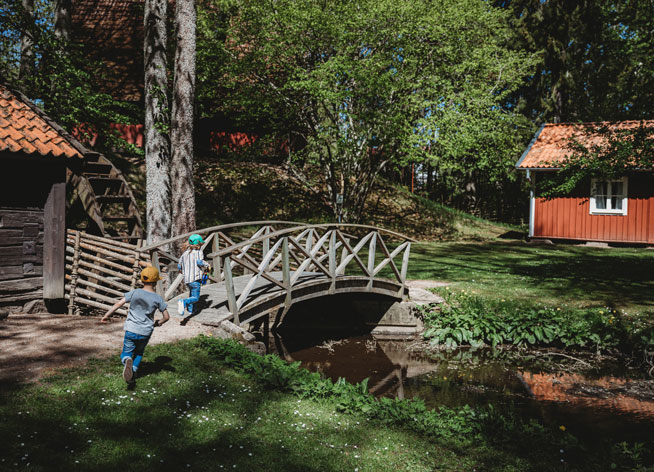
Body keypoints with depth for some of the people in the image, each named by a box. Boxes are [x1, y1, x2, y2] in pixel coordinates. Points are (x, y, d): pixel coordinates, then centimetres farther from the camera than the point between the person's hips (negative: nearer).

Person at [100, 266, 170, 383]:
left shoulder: (134, 293, -3)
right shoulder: (158, 298, -4)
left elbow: (119, 303, -9)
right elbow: (167, 317, -2)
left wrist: (106, 315, 0)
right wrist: (158, 323, 17)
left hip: (131, 330, 0)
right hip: (145, 332, 1)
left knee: (126, 353, 13)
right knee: (139, 353, 25)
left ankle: (127, 360, -21)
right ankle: (133, 372, 8)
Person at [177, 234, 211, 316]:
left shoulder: (184, 253, 10)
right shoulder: (198, 252, -6)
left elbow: (179, 267, 12)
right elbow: (199, 262, -23)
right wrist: (207, 266, -6)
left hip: (186, 279, 7)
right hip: (195, 279, -7)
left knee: (192, 293, 30)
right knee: (195, 298, -5)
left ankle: (190, 309, 32)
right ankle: (183, 302, -30)